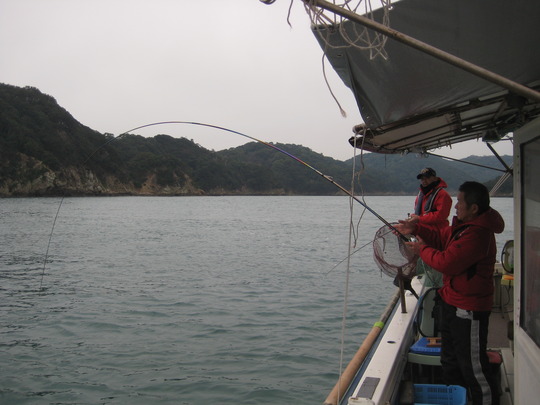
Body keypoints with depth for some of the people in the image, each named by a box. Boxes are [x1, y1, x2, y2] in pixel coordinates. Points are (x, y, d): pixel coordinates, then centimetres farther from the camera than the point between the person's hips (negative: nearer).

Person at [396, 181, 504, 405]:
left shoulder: (477, 234, -28)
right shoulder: (465, 225, 6)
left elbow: (447, 262, -29)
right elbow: (442, 237, 19)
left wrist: (422, 249, -12)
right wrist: (416, 229, 6)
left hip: (469, 310, -11)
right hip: (454, 303, 11)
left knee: (473, 366, 1)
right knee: (450, 361, 24)